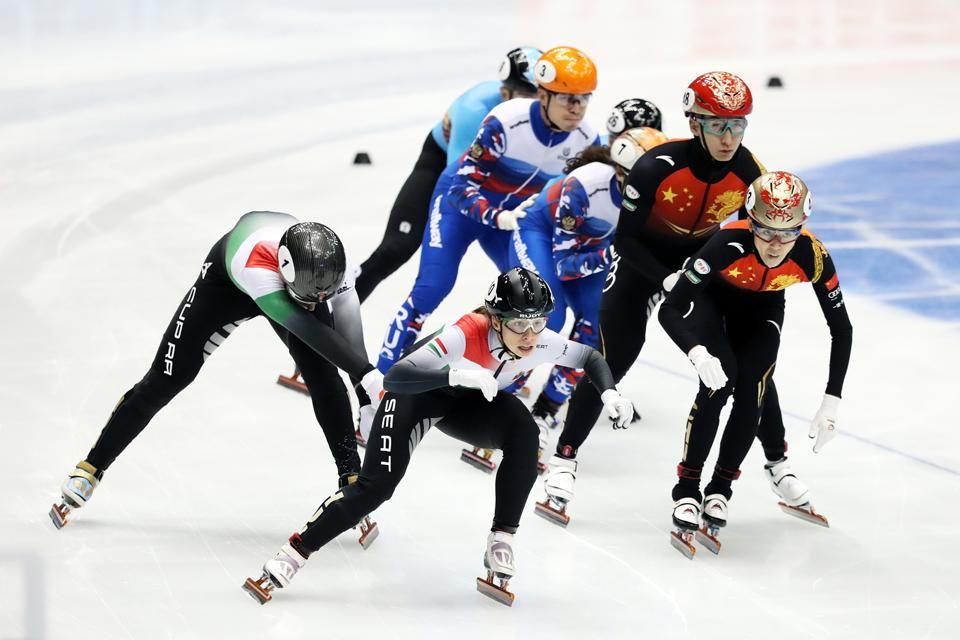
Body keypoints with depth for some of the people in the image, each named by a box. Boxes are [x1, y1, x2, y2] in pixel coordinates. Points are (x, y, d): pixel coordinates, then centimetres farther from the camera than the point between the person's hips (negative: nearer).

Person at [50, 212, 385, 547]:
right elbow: (307, 327, -52)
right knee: (167, 378, -4)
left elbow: (350, 341, -32)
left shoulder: (332, 267, -35)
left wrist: (369, 404, -39)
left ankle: (352, 480, -6)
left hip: (285, 280, 3)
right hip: (227, 281, -3)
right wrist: (368, 374, -56)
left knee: (323, 375, -17)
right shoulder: (254, 260, -48)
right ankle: (91, 468, 8)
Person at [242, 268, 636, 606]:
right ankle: (291, 556, -5)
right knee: (376, 487, -17)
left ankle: (501, 543, -14)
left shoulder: (540, 343, -26)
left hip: (469, 402, 5)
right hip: (415, 394, -4)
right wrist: (458, 374, -64)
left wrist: (608, 392, -24)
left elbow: (589, 357, -4)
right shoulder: (465, 335, -41)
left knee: (524, 435, -24)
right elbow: (394, 377, -50)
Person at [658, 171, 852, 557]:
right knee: (720, 380, -23)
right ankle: (686, 493, -12)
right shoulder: (728, 244, -42)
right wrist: (698, 353, -60)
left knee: (751, 395, -13)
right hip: (710, 297, -3)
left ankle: (718, 493, 6)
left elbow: (841, 329, -21)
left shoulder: (812, 257, -34)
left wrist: (831, 403, -26)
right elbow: (669, 310, -41)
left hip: (762, 307, 3)